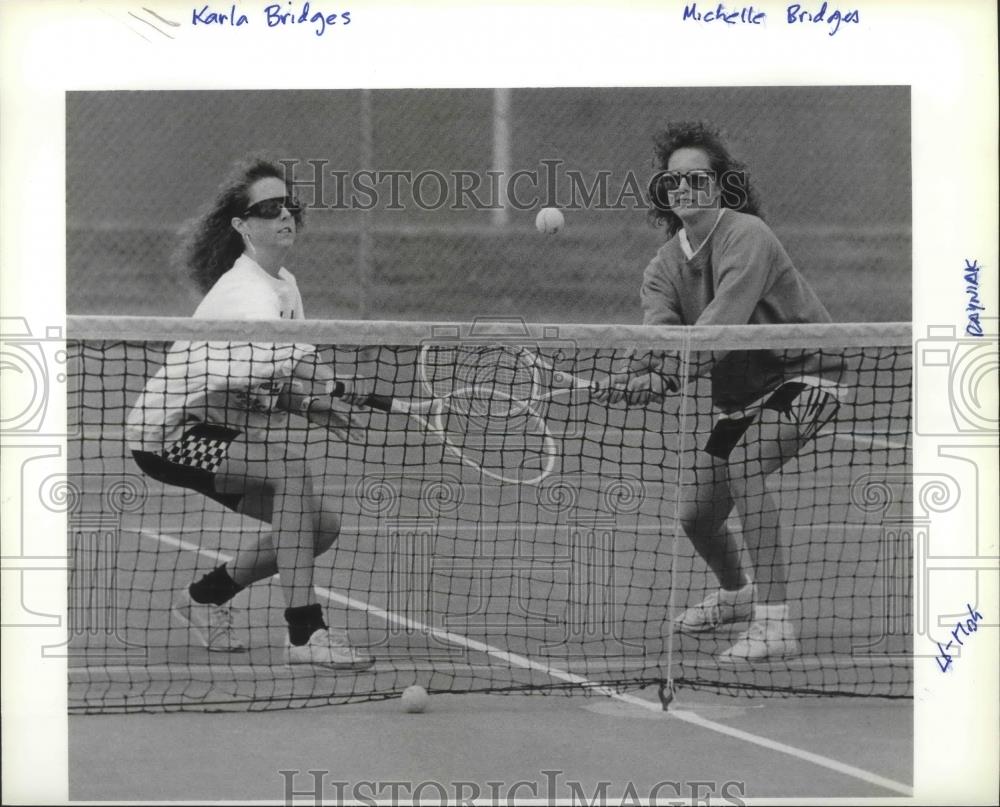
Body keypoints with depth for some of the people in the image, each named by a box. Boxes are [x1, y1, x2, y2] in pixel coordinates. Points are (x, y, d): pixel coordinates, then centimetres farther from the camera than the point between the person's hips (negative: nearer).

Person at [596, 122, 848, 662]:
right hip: (736, 393, 8)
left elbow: (724, 320, -35)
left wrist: (668, 375, -49)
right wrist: (639, 374, -42)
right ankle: (735, 593, 43)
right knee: (695, 514, 7)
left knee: (743, 461, -32)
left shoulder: (745, 235, -21)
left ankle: (774, 623, -30)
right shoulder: (664, 266, 1)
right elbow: (657, 329, -18)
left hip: (804, 374, -8)